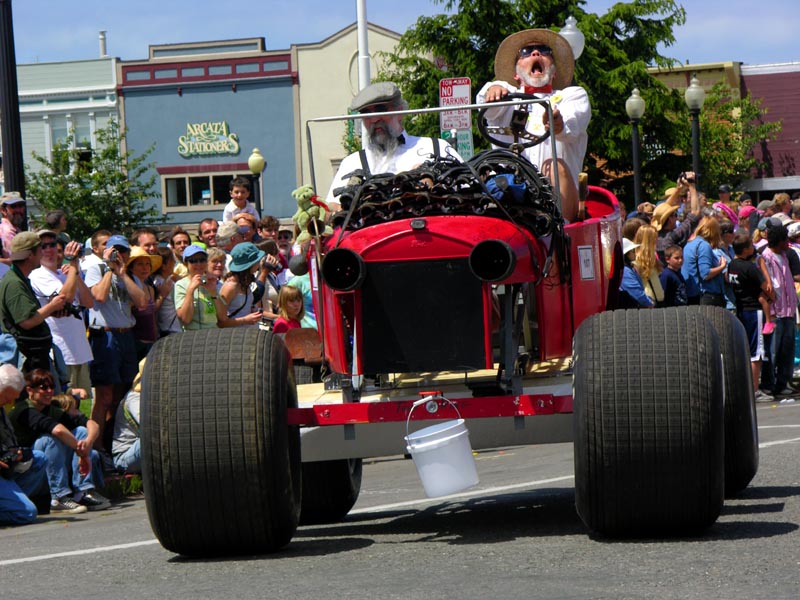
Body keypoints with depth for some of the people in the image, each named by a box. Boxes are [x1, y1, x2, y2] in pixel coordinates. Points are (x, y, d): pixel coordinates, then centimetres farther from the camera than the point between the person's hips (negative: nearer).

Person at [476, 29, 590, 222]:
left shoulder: (574, 95, 23)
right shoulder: (507, 94, 29)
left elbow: (574, 119, -4)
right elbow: (490, 108, 1)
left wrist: (560, 124, -32)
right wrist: (493, 90, -27)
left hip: (558, 199, -1)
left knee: (556, 166, -31)